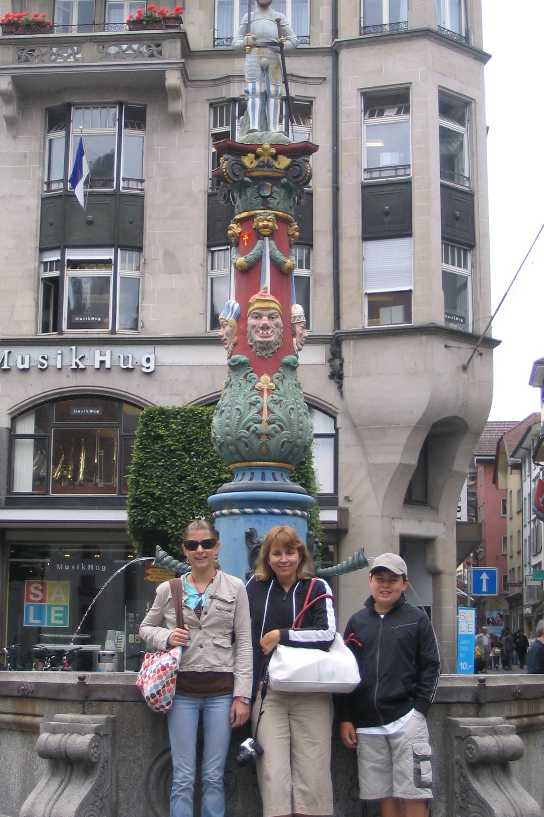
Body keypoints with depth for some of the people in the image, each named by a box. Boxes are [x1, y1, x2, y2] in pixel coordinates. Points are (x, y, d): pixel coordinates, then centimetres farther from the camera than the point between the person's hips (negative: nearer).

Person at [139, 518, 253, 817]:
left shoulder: (235, 588, 2)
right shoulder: (167, 590, 5)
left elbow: (244, 644, 2)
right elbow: (145, 628, 18)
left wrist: (242, 695, -4)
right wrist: (166, 637, -5)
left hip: (221, 690, -1)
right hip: (182, 689, 1)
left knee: (214, 778, 5)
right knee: (183, 779, 3)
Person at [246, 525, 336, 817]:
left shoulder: (317, 588, 5)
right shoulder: (256, 586, 11)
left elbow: (327, 634, -8)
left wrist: (281, 635, -7)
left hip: (311, 695, -1)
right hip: (268, 693, 1)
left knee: (312, 773, -1)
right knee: (273, 774, -3)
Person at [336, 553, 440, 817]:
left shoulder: (416, 619, 4)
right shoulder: (357, 622, 11)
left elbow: (430, 667, 3)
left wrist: (419, 708, -6)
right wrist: (345, 719, 5)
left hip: (406, 720, -3)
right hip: (367, 724, 3)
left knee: (413, 795, -4)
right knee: (385, 795, 7)